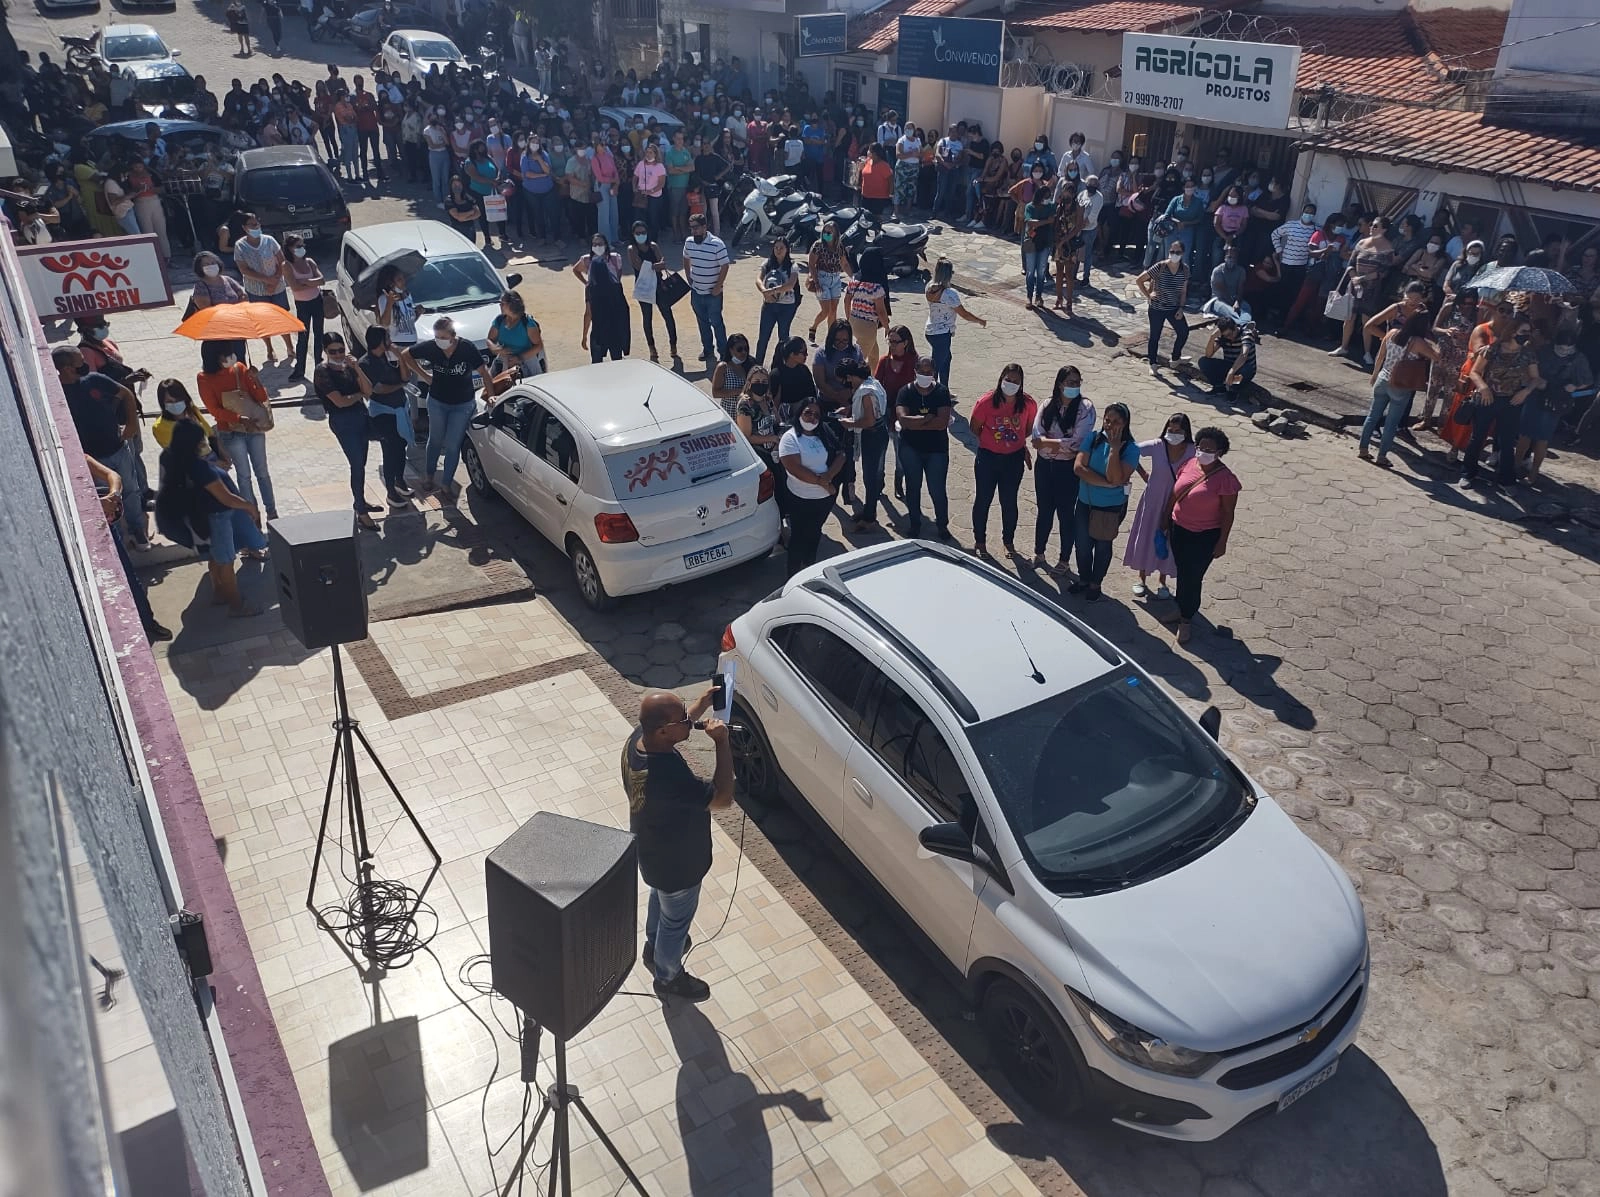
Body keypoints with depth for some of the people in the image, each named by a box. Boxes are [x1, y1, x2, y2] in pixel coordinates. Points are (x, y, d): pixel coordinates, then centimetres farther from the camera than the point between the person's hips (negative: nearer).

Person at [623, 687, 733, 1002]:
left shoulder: (639, 738, -19)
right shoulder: (668, 776, -45)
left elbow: (676, 726, 5)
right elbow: (723, 798, -36)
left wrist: (702, 705, -4)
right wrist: (721, 742, -34)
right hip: (675, 864, -8)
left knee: (660, 898, 36)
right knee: (676, 920, 22)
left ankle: (654, 946, 64)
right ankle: (668, 977, 49)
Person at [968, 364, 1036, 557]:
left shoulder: (1028, 404, -12)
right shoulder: (987, 402, -17)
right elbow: (974, 427, -3)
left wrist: (1017, 442, 2)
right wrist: (991, 440, 3)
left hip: (1014, 458, 1)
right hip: (988, 457, -1)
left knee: (1009, 502, 13)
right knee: (983, 499, 11)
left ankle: (1009, 541, 31)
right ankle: (979, 541, 28)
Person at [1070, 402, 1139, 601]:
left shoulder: (1131, 449, -17)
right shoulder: (1093, 439, -8)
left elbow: (1115, 479, -27)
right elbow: (1079, 467, -17)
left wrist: (1114, 449, -29)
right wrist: (1106, 483, -23)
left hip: (1111, 508, -3)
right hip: (1085, 503, 3)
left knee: (1102, 546, 16)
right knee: (1082, 544, 16)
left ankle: (1095, 583, 36)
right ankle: (1084, 579, 39)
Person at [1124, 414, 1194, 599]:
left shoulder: (1192, 451, -15)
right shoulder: (1157, 446, -15)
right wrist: (1143, 473, -3)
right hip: (1152, 501, 0)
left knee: (1167, 542, 13)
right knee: (1146, 538, 13)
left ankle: (1162, 581, 33)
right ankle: (1142, 579, 32)